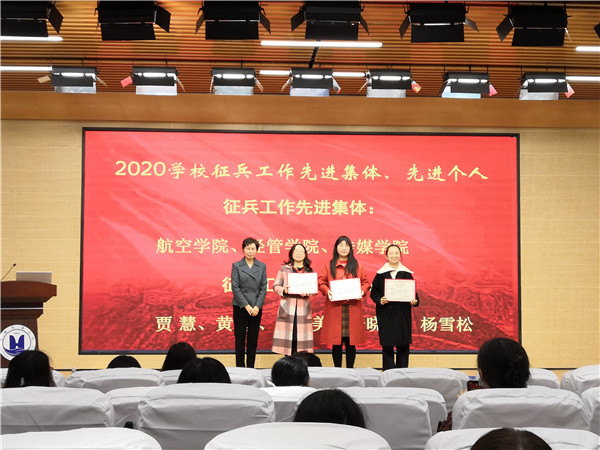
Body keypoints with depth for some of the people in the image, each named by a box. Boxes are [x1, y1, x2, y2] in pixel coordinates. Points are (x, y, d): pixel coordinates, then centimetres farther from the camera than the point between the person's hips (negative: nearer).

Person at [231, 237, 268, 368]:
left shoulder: (262, 266, 7)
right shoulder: (236, 266, 0)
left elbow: (263, 288, 4)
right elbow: (235, 287, -5)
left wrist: (257, 306, -8)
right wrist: (246, 306, -11)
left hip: (256, 308, 2)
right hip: (240, 307, -2)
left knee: (253, 340, 4)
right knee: (240, 339, 1)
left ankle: (251, 368, 11)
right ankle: (240, 367, 8)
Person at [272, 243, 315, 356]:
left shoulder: (309, 271, 12)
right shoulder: (284, 269, 10)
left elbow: (315, 289, 9)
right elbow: (276, 286, 8)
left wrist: (307, 292, -11)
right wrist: (284, 291, -13)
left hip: (303, 307, 1)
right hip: (287, 307, -1)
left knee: (301, 337, -3)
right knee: (287, 337, -3)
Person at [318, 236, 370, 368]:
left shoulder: (358, 266, 12)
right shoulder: (329, 266, 9)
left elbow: (366, 282, 13)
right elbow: (321, 281, 7)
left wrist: (362, 292, -6)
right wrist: (327, 291, -11)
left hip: (353, 308, 1)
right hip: (334, 308, -1)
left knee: (351, 342, 1)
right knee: (336, 342, 0)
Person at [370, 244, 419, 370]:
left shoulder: (407, 274, 8)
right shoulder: (380, 274, 4)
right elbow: (374, 292, 3)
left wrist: (414, 301, -10)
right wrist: (380, 300, -15)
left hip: (403, 315, 1)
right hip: (386, 315, -1)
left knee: (403, 345, 2)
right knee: (387, 346, -1)